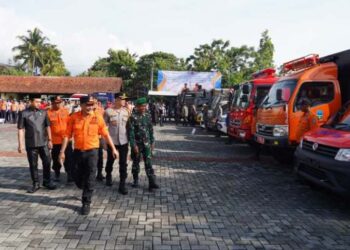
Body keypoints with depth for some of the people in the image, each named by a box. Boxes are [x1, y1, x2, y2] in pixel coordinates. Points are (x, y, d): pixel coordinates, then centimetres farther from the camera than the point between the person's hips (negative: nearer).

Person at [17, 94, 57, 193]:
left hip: (43, 143, 2)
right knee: (33, 165, 7)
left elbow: (47, 126, 7)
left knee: (47, 162, 6)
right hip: (31, 144, -2)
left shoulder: (43, 112, 4)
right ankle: (35, 184, 19)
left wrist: (49, 140, 3)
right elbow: (21, 129, -3)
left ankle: (47, 181, 22)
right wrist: (20, 144, -6)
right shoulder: (24, 113, -3)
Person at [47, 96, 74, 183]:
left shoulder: (65, 111, 2)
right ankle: (57, 175, 28)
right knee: (56, 159, 12)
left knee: (69, 158, 3)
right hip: (55, 140, -1)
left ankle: (70, 175, 12)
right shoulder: (48, 113, -5)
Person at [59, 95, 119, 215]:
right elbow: (67, 135, -1)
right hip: (78, 151, 2)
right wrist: (62, 151, -4)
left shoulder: (97, 117, -5)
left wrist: (113, 148, 2)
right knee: (78, 177, 12)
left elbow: (106, 134, 2)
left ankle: (86, 203, 10)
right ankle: (87, 191, 43)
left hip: (92, 151, -2)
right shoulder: (74, 117, -4)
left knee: (90, 178, -1)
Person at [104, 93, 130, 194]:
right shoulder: (108, 111, -6)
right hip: (111, 141, -1)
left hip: (124, 141, 1)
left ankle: (122, 184, 7)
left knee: (123, 163, 0)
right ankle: (108, 176, 44)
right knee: (110, 161, 17)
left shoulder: (127, 111, 3)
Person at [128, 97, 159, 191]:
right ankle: (136, 180, 27)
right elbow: (131, 132, -11)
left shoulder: (148, 116, 4)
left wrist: (152, 142, 8)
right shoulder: (133, 117, -9)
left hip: (146, 144, 3)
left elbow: (151, 130, 11)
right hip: (137, 144, -2)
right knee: (136, 163, 11)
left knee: (148, 163, -2)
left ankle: (152, 183, -3)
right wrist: (134, 145, -15)